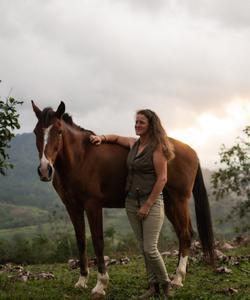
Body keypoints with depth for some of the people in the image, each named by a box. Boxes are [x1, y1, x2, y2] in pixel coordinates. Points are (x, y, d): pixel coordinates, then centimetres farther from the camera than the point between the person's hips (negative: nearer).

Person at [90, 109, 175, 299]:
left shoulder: (157, 147, -11)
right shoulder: (134, 143, 9)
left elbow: (162, 178, -15)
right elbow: (117, 138, 30)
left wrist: (147, 205, -16)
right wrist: (102, 138, 8)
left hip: (151, 201, -7)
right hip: (131, 201, 7)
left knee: (150, 249, -8)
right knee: (143, 247, 11)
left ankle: (165, 284, 13)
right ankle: (153, 285, 23)